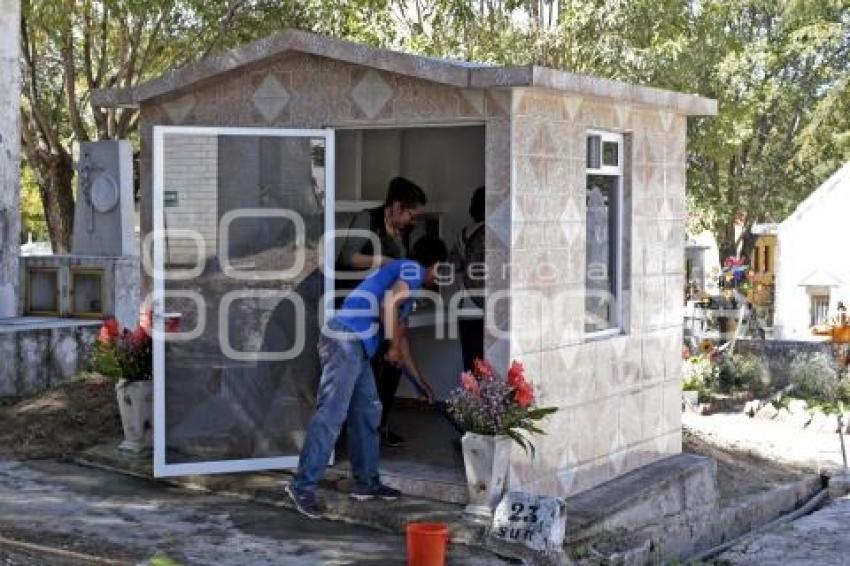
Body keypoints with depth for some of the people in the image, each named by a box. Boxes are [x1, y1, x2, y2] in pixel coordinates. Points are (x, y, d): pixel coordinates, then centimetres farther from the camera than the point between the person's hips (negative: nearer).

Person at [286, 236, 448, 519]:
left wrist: (420, 381, 42)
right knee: (331, 415, -13)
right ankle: (303, 485, -14)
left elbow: (400, 336, 37)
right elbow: (389, 304, -16)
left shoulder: (401, 274, 30)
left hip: (355, 347, 10)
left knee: (367, 412, 14)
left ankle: (367, 482, 21)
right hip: (345, 341, -10)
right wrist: (393, 346, -5)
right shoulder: (413, 270, 3)